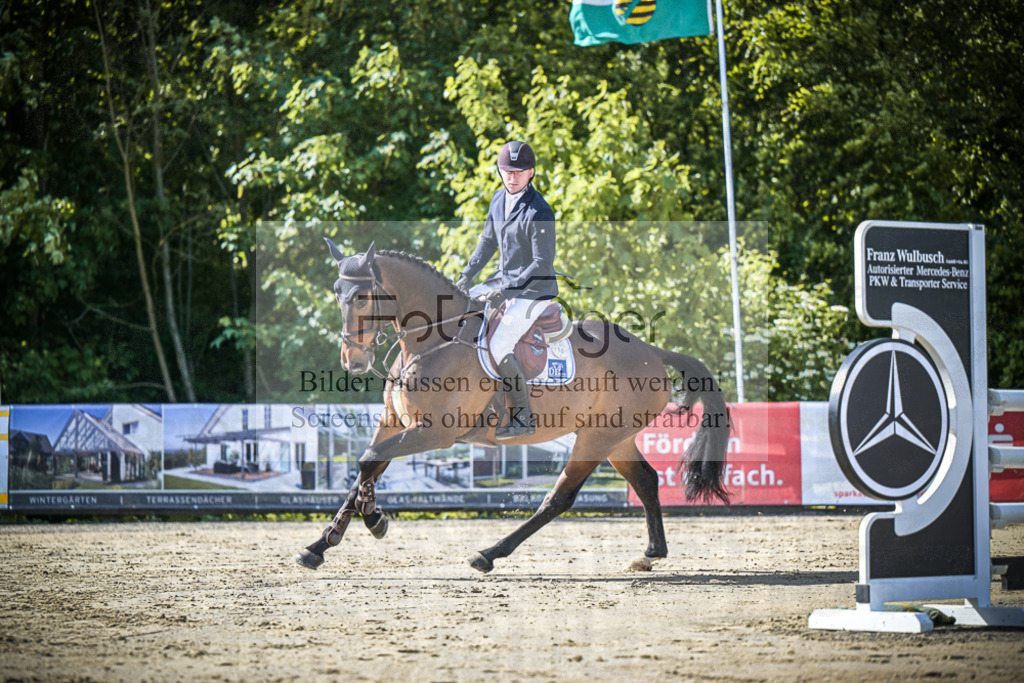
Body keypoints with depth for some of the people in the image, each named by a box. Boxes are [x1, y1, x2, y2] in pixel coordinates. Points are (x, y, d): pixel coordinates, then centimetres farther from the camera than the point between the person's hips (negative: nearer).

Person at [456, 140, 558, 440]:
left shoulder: (539, 212, -22)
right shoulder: (500, 199, 4)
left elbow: (542, 263, -23)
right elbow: (488, 242, 18)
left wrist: (506, 290, -27)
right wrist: (468, 275, 10)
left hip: (536, 292, -9)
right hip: (510, 289, 9)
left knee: (499, 348, -17)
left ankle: (524, 418, -6)